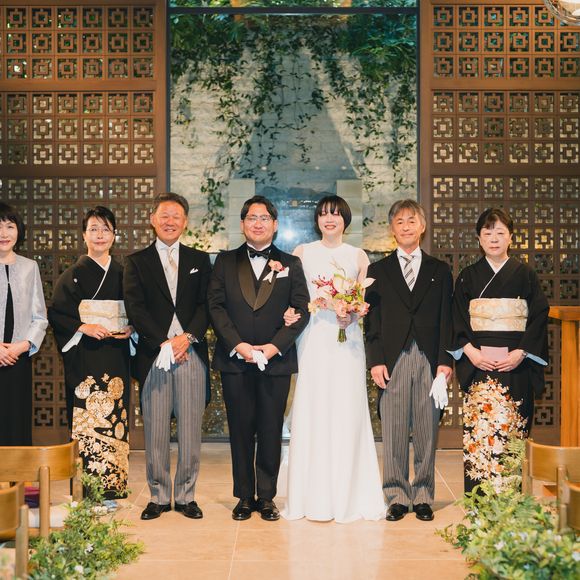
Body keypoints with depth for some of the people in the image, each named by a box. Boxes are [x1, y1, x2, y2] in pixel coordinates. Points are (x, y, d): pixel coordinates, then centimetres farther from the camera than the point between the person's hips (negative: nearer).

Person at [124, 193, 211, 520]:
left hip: (191, 355, 1)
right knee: (155, 431, 3)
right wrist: (164, 343, -11)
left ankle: (186, 496, 14)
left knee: (191, 431, 3)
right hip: (154, 355, -1)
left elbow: (206, 305, 5)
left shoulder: (200, 260, 14)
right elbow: (136, 309, -1)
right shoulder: (137, 262, 9)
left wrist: (187, 337, -11)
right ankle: (158, 497, 14)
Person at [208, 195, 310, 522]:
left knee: (271, 432, 5)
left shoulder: (290, 264, 9)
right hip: (235, 360, 1)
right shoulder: (226, 262, 10)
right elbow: (216, 306, 1)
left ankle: (267, 497, 16)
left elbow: (302, 311, 1)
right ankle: (245, 497, 17)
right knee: (241, 431, 6)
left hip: (276, 361, 0)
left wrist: (275, 345, -11)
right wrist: (237, 345, -11)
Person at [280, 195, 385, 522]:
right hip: (312, 339, 0)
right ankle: (313, 497, 8)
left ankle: (348, 496, 10)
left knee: (347, 413, 0)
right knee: (311, 413, -1)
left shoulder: (358, 257, 10)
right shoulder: (302, 254, 8)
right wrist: (291, 313, -14)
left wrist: (351, 317, -9)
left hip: (347, 339, 1)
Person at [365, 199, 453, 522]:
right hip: (393, 360, 0)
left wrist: (446, 360, -3)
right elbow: (372, 320, 5)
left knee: (427, 432, 4)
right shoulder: (378, 271, 10)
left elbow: (446, 320, 7)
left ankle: (423, 496, 15)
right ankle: (398, 496, 12)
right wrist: (376, 361, -4)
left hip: (429, 360, 0)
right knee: (394, 432, 2)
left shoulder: (440, 271, 12)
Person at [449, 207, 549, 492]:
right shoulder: (468, 276, 10)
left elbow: (539, 317, 1)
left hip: (516, 365, 0)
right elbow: (457, 320, 5)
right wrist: (471, 351, -10)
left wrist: (521, 353, -11)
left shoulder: (525, 275, 7)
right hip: (478, 363, 0)